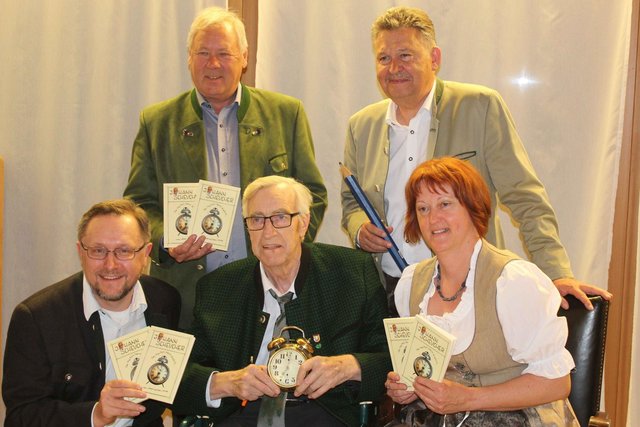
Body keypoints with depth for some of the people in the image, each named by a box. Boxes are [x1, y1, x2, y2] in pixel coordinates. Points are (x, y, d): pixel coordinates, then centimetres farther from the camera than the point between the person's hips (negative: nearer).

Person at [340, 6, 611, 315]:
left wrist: (557, 275, -14)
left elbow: (525, 199, -5)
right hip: (387, 295, 3)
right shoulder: (361, 125, 8)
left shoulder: (481, 107, -4)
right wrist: (360, 229, -2)